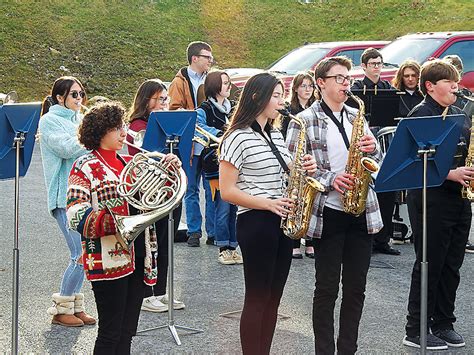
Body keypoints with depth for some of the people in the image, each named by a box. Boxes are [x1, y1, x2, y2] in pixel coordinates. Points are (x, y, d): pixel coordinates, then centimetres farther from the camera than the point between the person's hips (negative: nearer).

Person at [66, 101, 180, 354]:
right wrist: (110, 223, -32)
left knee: (127, 333, 12)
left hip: (139, 256, 7)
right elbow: (75, 214, -17)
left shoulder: (130, 163, 15)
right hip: (108, 260, -7)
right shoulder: (85, 166, -6)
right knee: (110, 334, -3)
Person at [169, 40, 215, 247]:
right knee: (191, 190, 5)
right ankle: (194, 232, 12)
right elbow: (174, 110, -9)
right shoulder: (180, 82, 1)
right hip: (190, 144, -3)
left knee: (212, 189, 2)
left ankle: (213, 232, 8)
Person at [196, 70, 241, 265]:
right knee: (223, 208, -6)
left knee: (235, 207, 7)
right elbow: (197, 124, -19)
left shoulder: (232, 108, 18)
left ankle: (233, 246, 15)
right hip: (217, 166, -6)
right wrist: (219, 134, -27)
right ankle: (223, 249, 3)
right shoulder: (205, 109, -2)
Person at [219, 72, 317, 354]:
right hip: (256, 222, -8)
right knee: (257, 298, -3)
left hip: (283, 222, 8)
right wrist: (268, 204, -22)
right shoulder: (238, 138, -11)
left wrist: (304, 171, 1)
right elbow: (227, 191, -13)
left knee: (273, 298, 11)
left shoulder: (276, 135, 13)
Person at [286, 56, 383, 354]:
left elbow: (377, 163, 16)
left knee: (356, 288, 9)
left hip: (362, 213, 5)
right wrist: (330, 180, -18)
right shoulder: (305, 121, -4)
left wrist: (372, 149, -5)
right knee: (327, 288, 1)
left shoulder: (357, 117, 13)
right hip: (327, 214, -5)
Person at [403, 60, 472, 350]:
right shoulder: (420, 115, -9)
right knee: (429, 267, -2)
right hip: (432, 202, -7)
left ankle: (443, 324, 22)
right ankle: (415, 331, 6)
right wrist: (450, 174, -22)